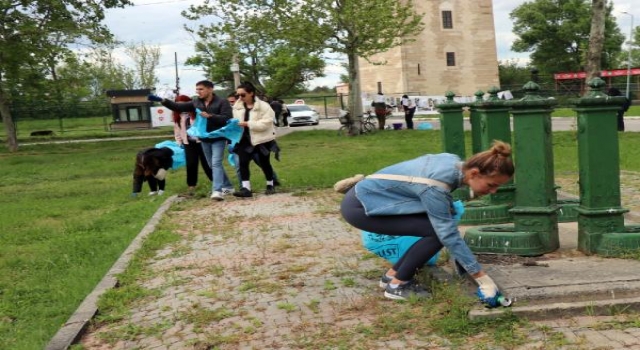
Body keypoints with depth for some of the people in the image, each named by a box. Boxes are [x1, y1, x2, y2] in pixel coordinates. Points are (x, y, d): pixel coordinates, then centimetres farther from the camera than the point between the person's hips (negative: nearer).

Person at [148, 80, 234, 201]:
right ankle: (227, 186, 27)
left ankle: (217, 190, -23)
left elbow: (227, 119, -21)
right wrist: (162, 100, -9)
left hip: (218, 139, -7)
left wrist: (209, 116, -26)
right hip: (204, 140, 7)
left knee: (216, 163, -17)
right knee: (213, 165, 13)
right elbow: (178, 107, 2)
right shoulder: (196, 102, 5)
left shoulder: (222, 102, -11)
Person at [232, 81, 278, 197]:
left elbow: (266, 123, -20)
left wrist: (248, 124, -25)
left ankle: (270, 185, 27)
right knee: (242, 163, -9)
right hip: (244, 140, 4)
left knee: (264, 163, 8)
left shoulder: (263, 106, -12)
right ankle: (245, 188, -10)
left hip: (261, 140, -4)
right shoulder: (237, 106, 6)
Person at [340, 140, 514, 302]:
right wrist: (483, 279, -22)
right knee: (437, 232, -17)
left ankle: (392, 274, 13)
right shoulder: (435, 186, -30)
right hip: (359, 206, -9)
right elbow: (449, 236, -26)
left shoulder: (454, 163, -5)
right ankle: (397, 284, -3)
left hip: (371, 196, 9)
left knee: (440, 227, 1)